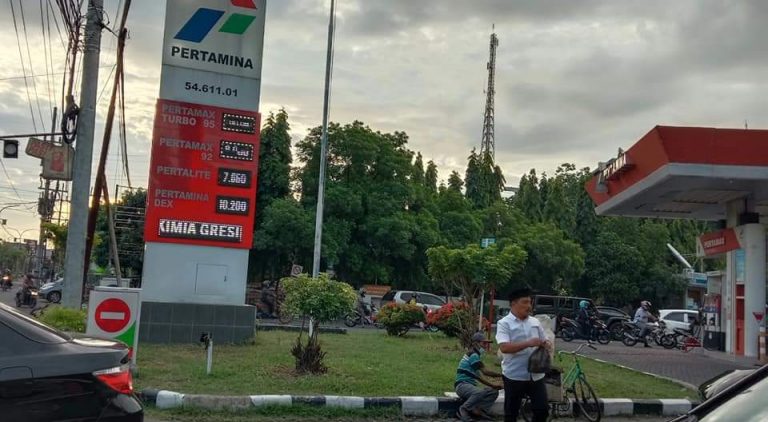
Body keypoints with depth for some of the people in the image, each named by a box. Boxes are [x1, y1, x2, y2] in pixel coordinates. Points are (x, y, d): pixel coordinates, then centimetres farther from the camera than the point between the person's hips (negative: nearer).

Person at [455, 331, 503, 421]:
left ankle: (479, 411, -11)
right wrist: (492, 384, -16)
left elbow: (484, 370, 18)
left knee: (494, 391, -1)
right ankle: (463, 410, -19)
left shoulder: (476, 354, 19)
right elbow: (479, 376, -17)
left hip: (470, 385, 10)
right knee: (481, 392, -38)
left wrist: (501, 374, 9)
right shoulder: (473, 355, -13)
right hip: (462, 385, -10)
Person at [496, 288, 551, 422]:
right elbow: (504, 347, -21)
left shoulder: (535, 322, 9)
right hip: (514, 376, -5)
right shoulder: (504, 323, -9)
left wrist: (547, 345, -7)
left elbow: (544, 341, 18)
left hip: (536, 375, 5)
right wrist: (528, 343, -27)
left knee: (542, 409, 6)